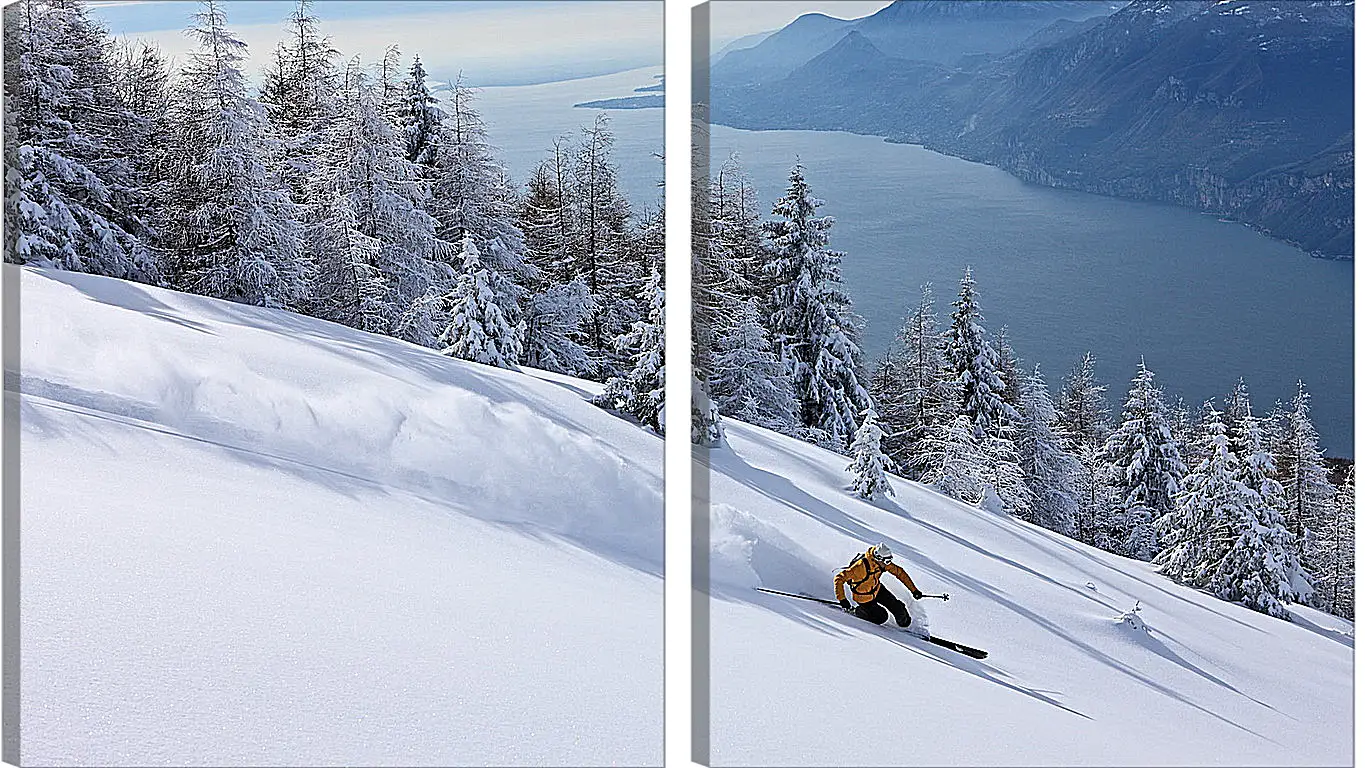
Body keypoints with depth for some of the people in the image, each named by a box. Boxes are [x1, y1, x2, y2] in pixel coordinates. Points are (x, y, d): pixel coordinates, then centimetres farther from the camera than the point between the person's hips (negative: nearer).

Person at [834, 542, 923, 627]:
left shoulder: (883, 563, -17)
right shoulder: (861, 566, -37)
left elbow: (900, 572, -4)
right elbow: (839, 579, -35)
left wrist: (914, 590, -4)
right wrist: (842, 600, -40)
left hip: (877, 589, 6)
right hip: (864, 597, -6)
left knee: (897, 607, 1)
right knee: (881, 617, -5)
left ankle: (906, 624, 28)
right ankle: (855, 611, 12)